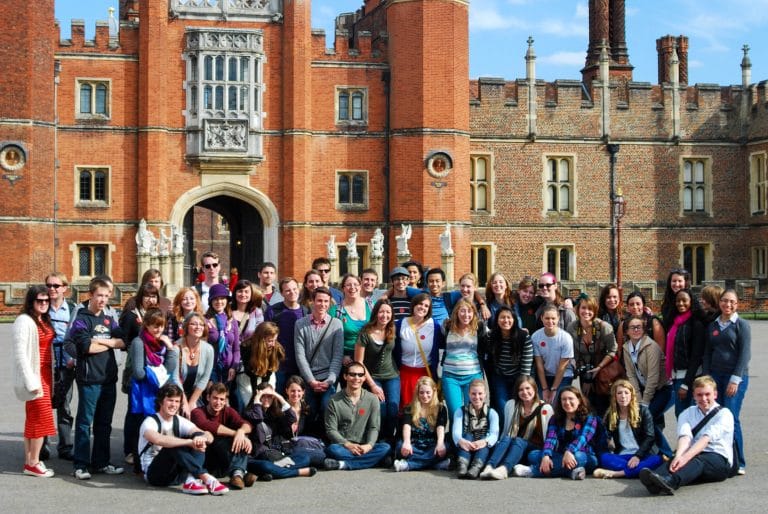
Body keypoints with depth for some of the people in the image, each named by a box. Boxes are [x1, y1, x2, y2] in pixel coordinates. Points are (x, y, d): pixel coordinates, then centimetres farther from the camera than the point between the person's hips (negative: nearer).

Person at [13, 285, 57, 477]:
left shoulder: (45, 321, 12)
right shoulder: (24, 321, -14)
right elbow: (20, 354, -18)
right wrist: (31, 382, -20)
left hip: (45, 374, 8)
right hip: (34, 375, -8)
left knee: (33, 418, 11)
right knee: (42, 417, -8)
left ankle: (29, 461, 16)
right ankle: (33, 463, -1)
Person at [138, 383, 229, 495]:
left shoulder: (180, 421, 5)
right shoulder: (150, 422, -12)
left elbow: (209, 436, -9)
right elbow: (158, 439, -38)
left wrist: (202, 438, -35)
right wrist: (190, 442, -44)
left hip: (176, 473, 5)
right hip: (154, 473, -5)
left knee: (198, 436, -15)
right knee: (174, 446, -33)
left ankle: (191, 480, -35)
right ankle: (207, 479, -35)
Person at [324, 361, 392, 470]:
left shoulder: (372, 399, 6)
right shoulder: (334, 401, 1)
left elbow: (374, 427, 3)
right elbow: (331, 429, -2)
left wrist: (369, 445, -16)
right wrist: (347, 444, -17)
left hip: (364, 447, 2)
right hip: (343, 446, -2)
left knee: (385, 448, -27)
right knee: (333, 449, -35)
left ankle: (345, 464, -30)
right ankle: (370, 460, -28)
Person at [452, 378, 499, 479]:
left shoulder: (492, 413, 8)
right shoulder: (460, 411, 8)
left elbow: (494, 434, -11)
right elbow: (456, 432, -10)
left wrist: (485, 441, -36)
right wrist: (461, 440, -36)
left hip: (483, 452, 0)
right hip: (465, 450, 0)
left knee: (484, 439, -28)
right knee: (468, 436, -27)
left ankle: (476, 467, -55)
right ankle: (462, 465, -55)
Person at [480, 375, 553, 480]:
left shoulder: (545, 408, 3)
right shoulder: (511, 405, 12)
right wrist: (499, 445, 2)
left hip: (535, 451, -3)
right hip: (513, 448, 3)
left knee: (518, 440, -33)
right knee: (507, 439, -29)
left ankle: (503, 469, -61)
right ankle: (489, 467, -54)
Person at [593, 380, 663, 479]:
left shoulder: (643, 410, 4)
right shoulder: (610, 415, 12)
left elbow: (650, 437, -4)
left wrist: (638, 456, -17)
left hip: (643, 455, -1)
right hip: (622, 456, 2)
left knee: (657, 460, -35)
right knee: (603, 458, -30)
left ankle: (616, 473, -41)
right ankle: (638, 469, -40)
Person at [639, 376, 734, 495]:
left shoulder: (724, 414, 3)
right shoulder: (687, 414, 15)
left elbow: (707, 439, -15)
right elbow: (684, 437, -6)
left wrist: (686, 457, -31)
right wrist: (679, 456, -30)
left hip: (719, 459, -3)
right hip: (693, 456, 4)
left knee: (698, 460, -37)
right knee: (674, 459, -30)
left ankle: (670, 482, -68)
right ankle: (653, 482, -63)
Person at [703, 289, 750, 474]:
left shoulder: (741, 325, -1)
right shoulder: (712, 326, 13)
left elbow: (744, 354, -7)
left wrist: (735, 379, -13)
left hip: (736, 377, -5)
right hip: (715, 375, 5)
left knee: (730, 418, -11)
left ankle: (739, 463, -3)